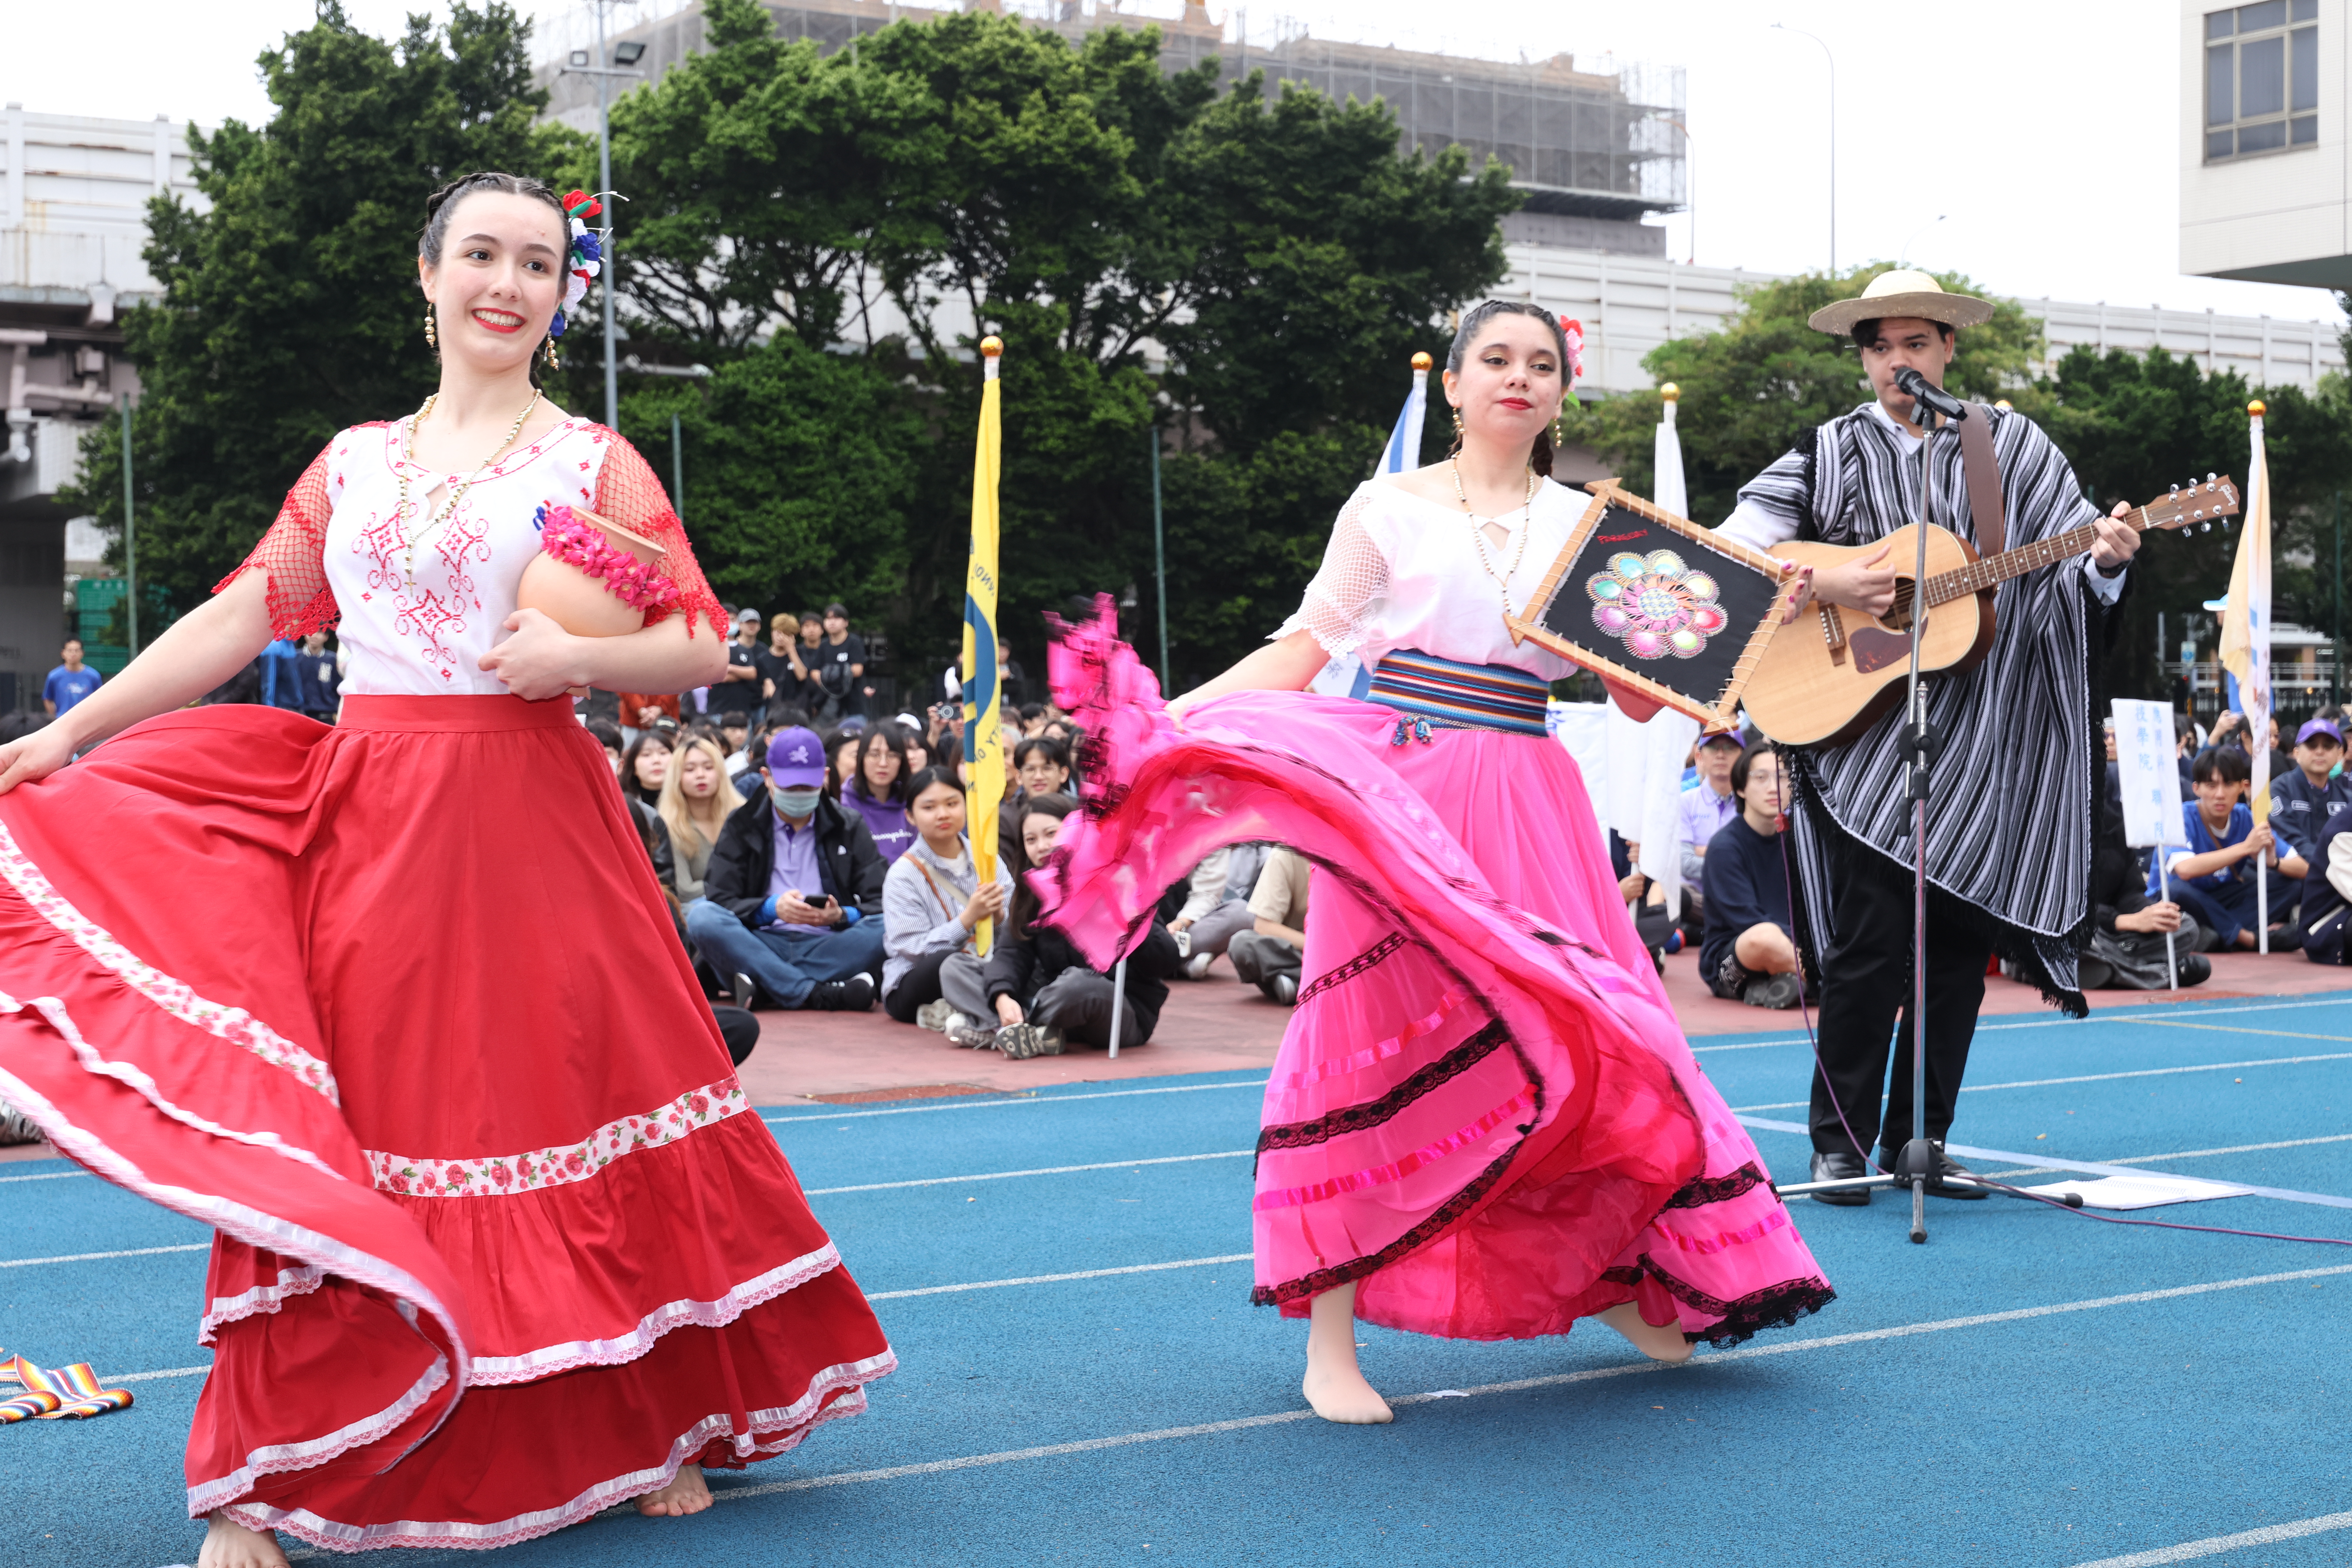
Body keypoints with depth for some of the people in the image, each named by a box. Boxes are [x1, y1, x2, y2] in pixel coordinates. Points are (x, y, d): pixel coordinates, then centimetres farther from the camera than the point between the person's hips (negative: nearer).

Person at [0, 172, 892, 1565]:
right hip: (361, 823, 3)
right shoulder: (356, 461, 13)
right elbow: (242, 616, 11)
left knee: (574, 1107, 3)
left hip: (528, 833, -2)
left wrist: (579, 658, -18)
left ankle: (653, 1424, 20)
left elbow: (702, 643, 0)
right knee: (330, 1140, 1)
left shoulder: (592, 460, 4)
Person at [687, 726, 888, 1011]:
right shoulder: (742, 826, 14)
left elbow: (880, 905, 5)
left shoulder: (849, 828, 16)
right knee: (701, 916, -29)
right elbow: (719, 899, 1)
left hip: (826, 948, 0)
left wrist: (841, 916, -17)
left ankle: (762, 985, -37)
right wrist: (772, 908, -18)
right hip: (761, 948, 0)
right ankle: (819, 995, -40)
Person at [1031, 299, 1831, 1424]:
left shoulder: (1585, 523, 12)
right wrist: (1168, 711, -11)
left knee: (1576, 1031, 1)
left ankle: (1619, 1284, 21)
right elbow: (1303, 651, 0)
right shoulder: (1391, 507, 4)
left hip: (1525, 804, 3)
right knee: (1380, 1038, -5)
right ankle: (1331, 1340, 1)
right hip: (1400, 795, -3)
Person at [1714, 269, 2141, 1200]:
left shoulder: (2012, 447, 9)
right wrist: (1822, 585, -14)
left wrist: (2103, 560, -17)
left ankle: (1921, 1140, 15)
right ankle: (1841, 1144, 3)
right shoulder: (1827, 454, 7)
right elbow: (1732, 548, 1)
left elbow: (2069, 572, 6)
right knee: (1869, 939, -8)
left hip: (1983, 744, 2)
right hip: (1858, 732, -2)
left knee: (1959, 944, 4)